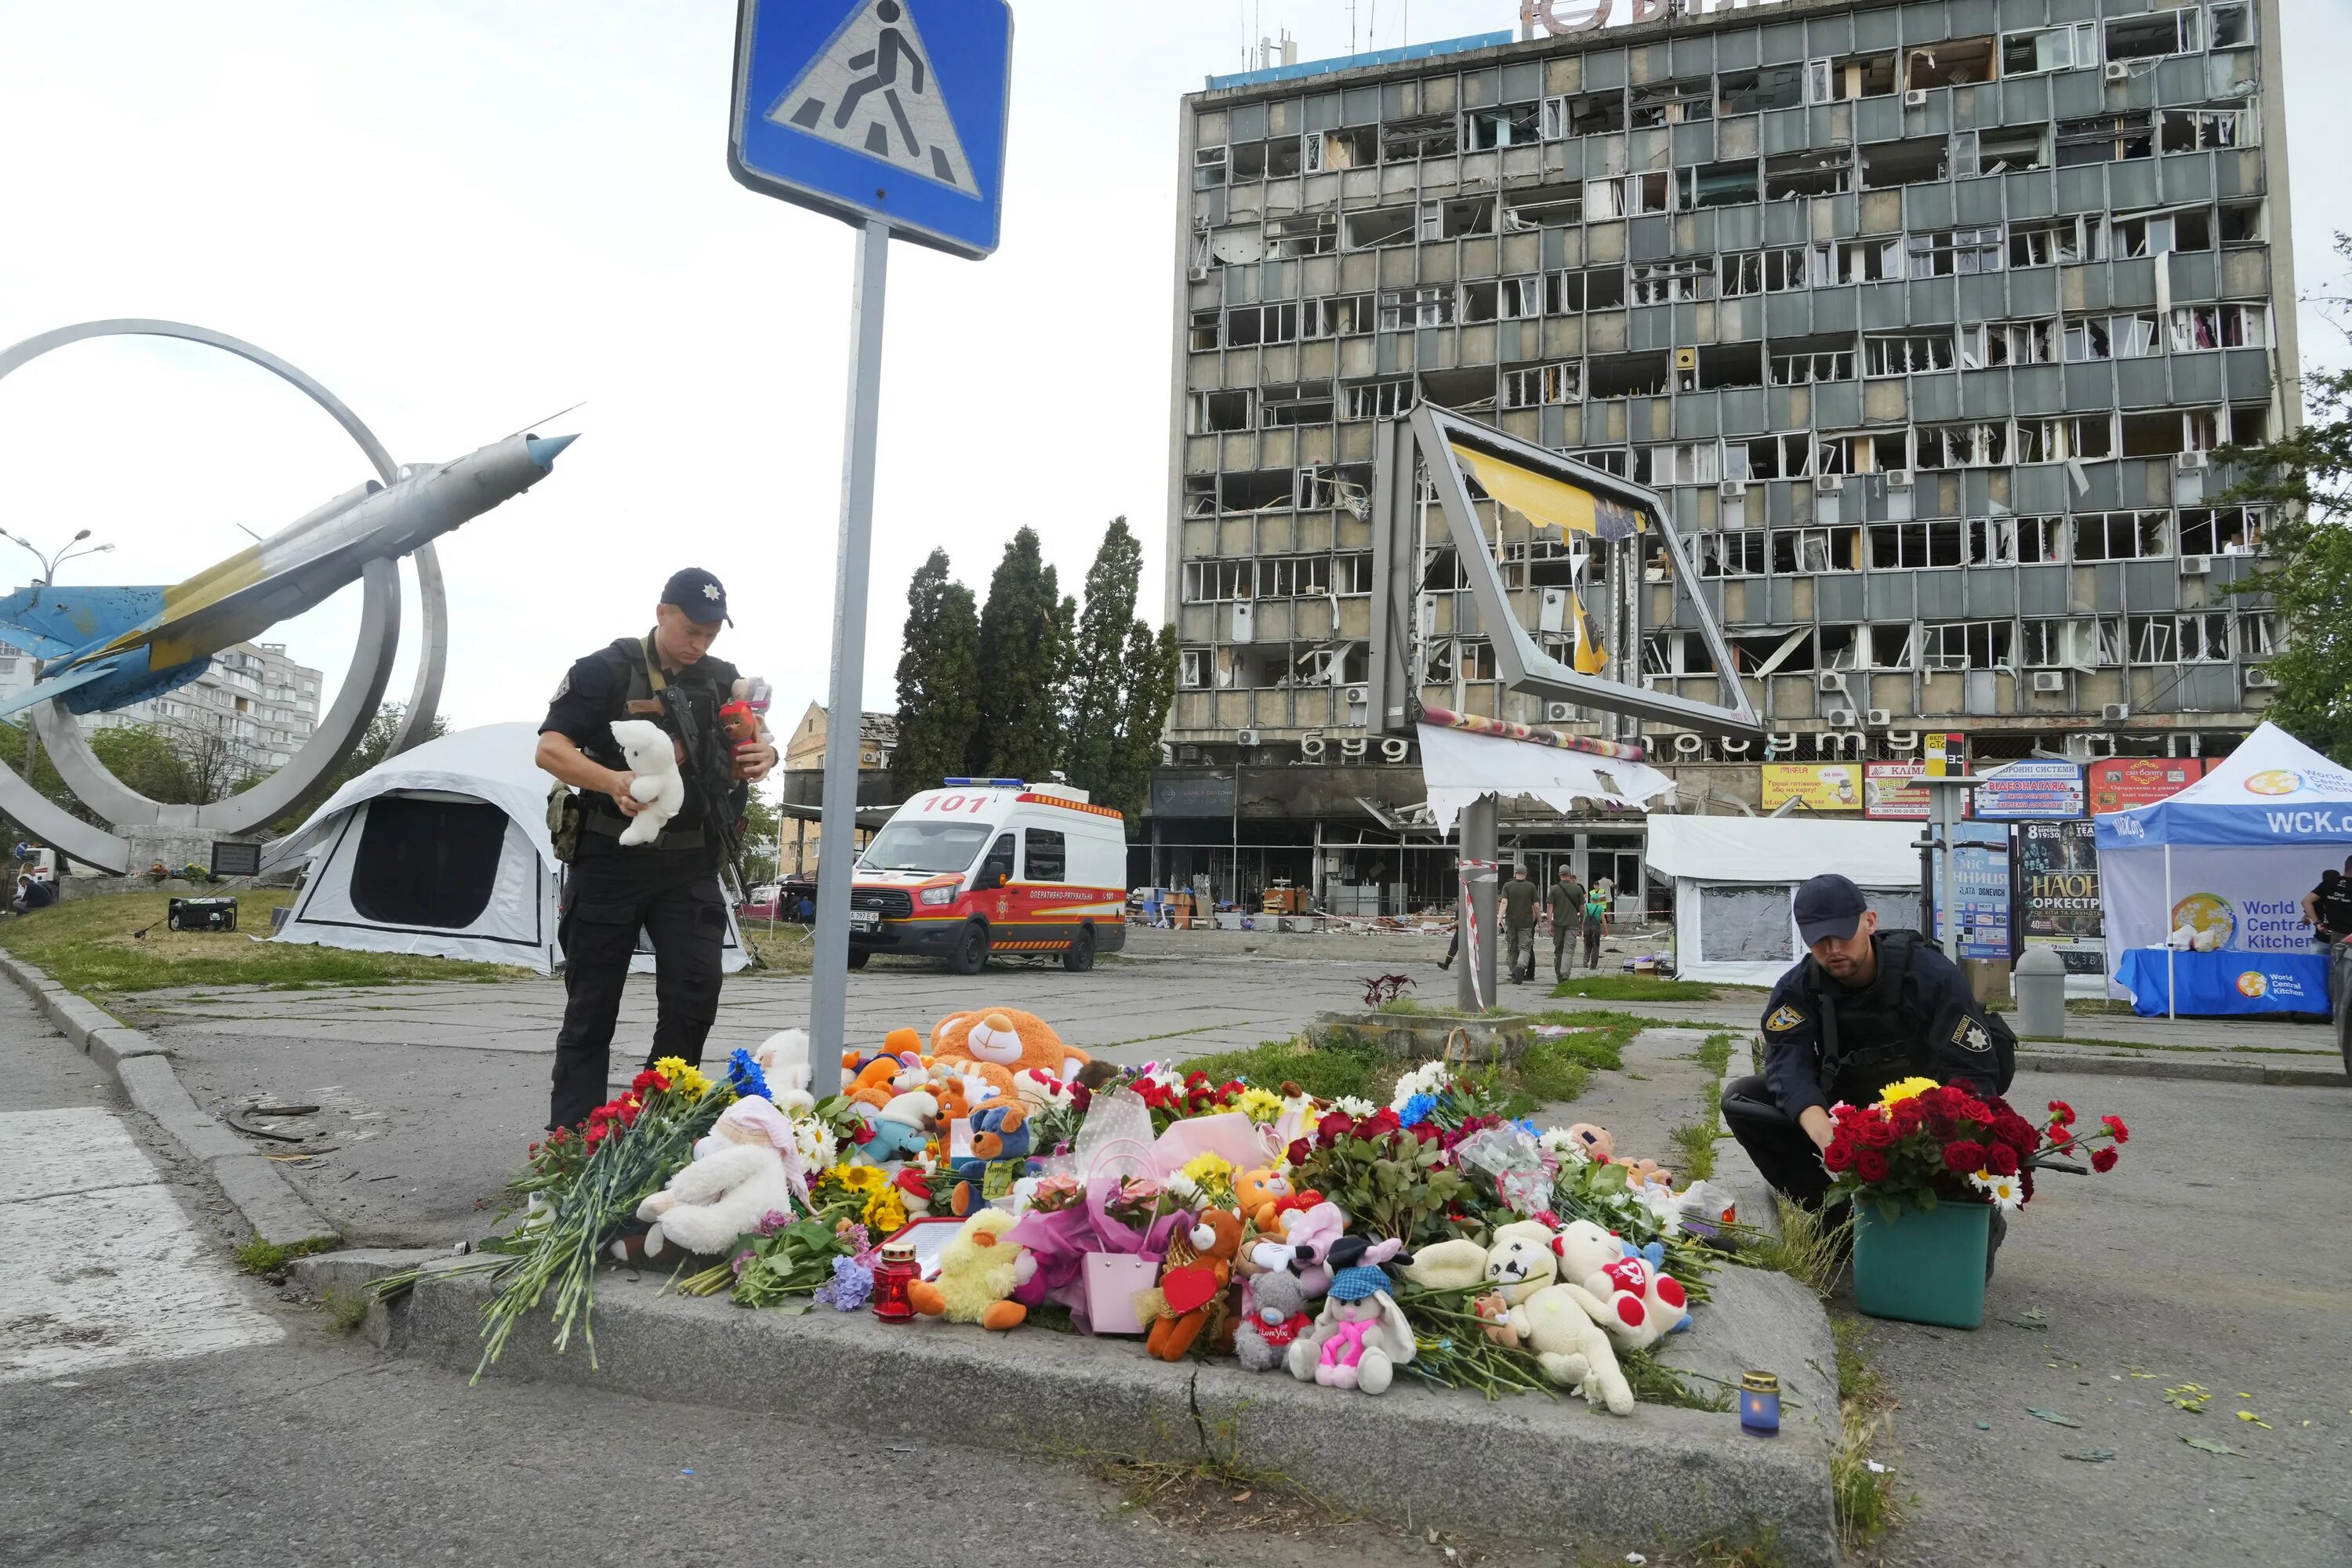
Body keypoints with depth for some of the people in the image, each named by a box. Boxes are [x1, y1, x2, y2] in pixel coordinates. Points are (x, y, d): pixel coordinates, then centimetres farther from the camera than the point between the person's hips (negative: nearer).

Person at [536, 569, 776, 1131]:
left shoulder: (722, 680, 8)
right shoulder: (606, 670, -5)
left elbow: (750, 746, 16)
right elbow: (549, 748, -11)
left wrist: (763, 756, -10)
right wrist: (613, 782, -31)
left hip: (690, 867, 3)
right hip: (610, 861, -3)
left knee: (696, 993, -4)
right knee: (591, 1007, 4)